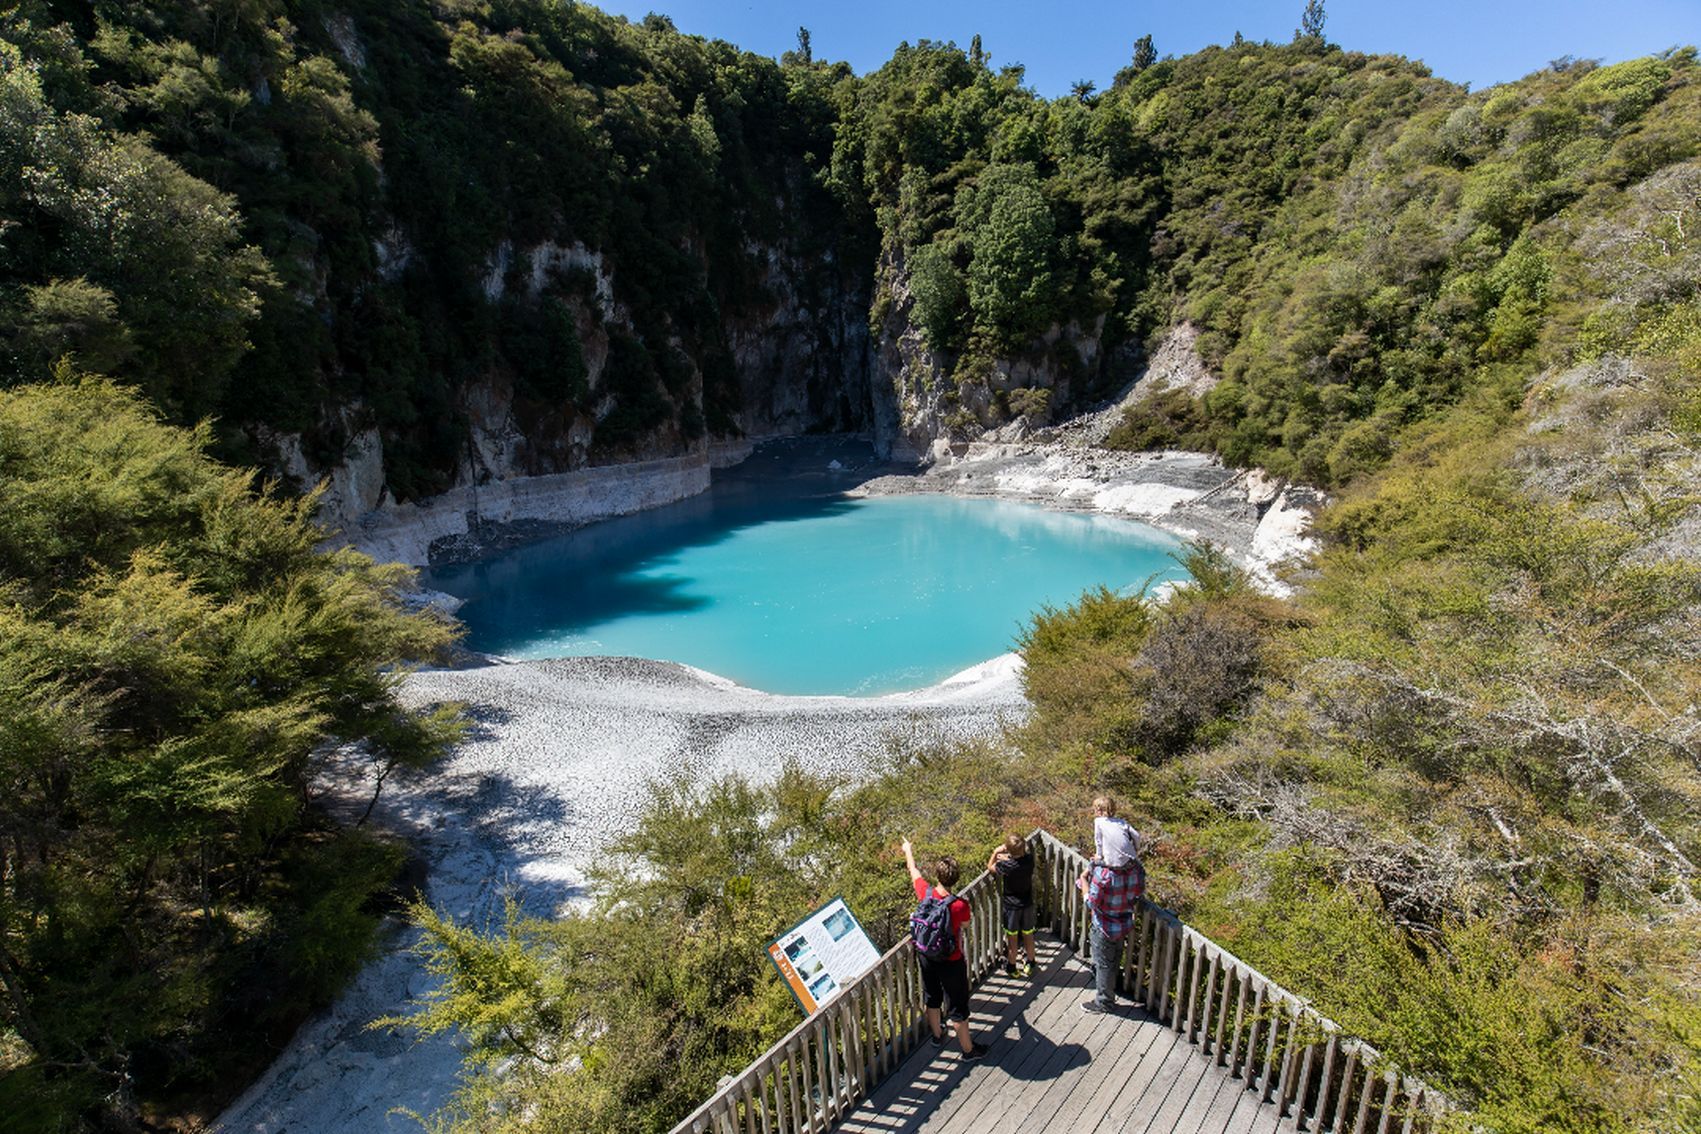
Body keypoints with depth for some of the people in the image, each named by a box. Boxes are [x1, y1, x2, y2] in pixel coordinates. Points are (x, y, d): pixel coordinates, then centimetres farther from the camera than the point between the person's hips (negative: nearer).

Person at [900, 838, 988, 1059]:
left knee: (932, 999, 27)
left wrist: (908, 851, 22)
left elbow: (914, 872, 2)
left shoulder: (925, 893, -20)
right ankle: (968, 1049, 32)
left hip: (926, 956, 5)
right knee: (957, 1007, 15)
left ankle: (937, 1035, 49)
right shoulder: (961, 905, -31)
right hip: (950, 962, -4)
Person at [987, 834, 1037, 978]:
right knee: (1028, 935, 20)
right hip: (1028, 904, 4)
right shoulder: (1029, 858, -18)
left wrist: (996, 851, 0)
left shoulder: (1007, 866, -29)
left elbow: (990, 867, -8)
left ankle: (1011, 968, 29)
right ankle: (1030, 965, 37)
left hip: (1012, 906, -4)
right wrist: (1008, 857, -3)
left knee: (1012, 938, 14)